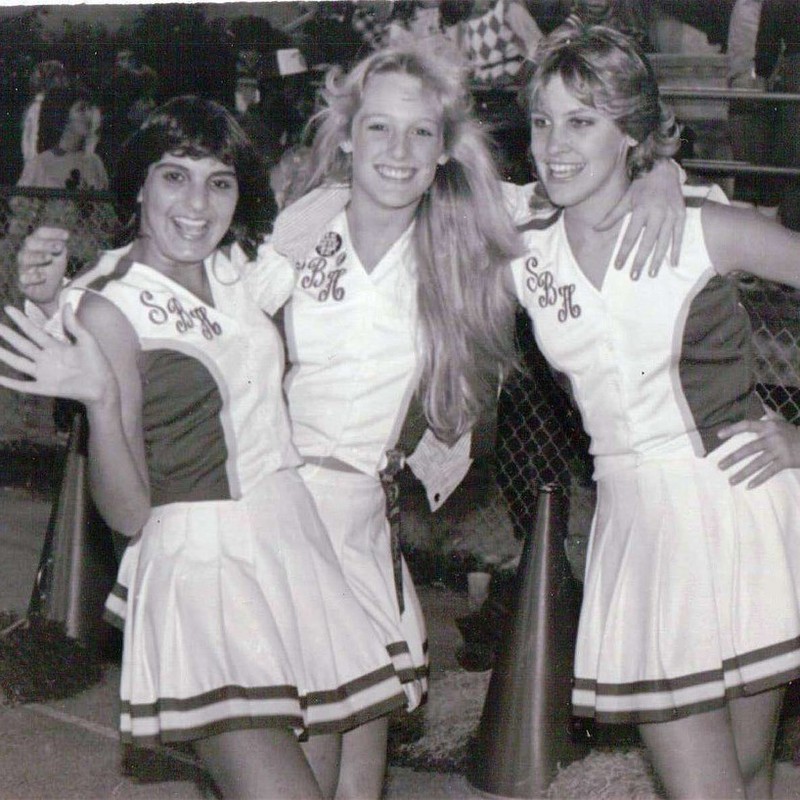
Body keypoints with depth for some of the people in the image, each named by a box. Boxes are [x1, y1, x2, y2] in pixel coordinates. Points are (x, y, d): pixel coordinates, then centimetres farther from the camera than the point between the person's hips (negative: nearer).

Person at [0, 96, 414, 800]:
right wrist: (98, 398, -28)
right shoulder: (109, 307, -8)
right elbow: (128, 513, -12)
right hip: (202, 562, -7)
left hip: (293, 541, 7)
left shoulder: (237, 269, 8)